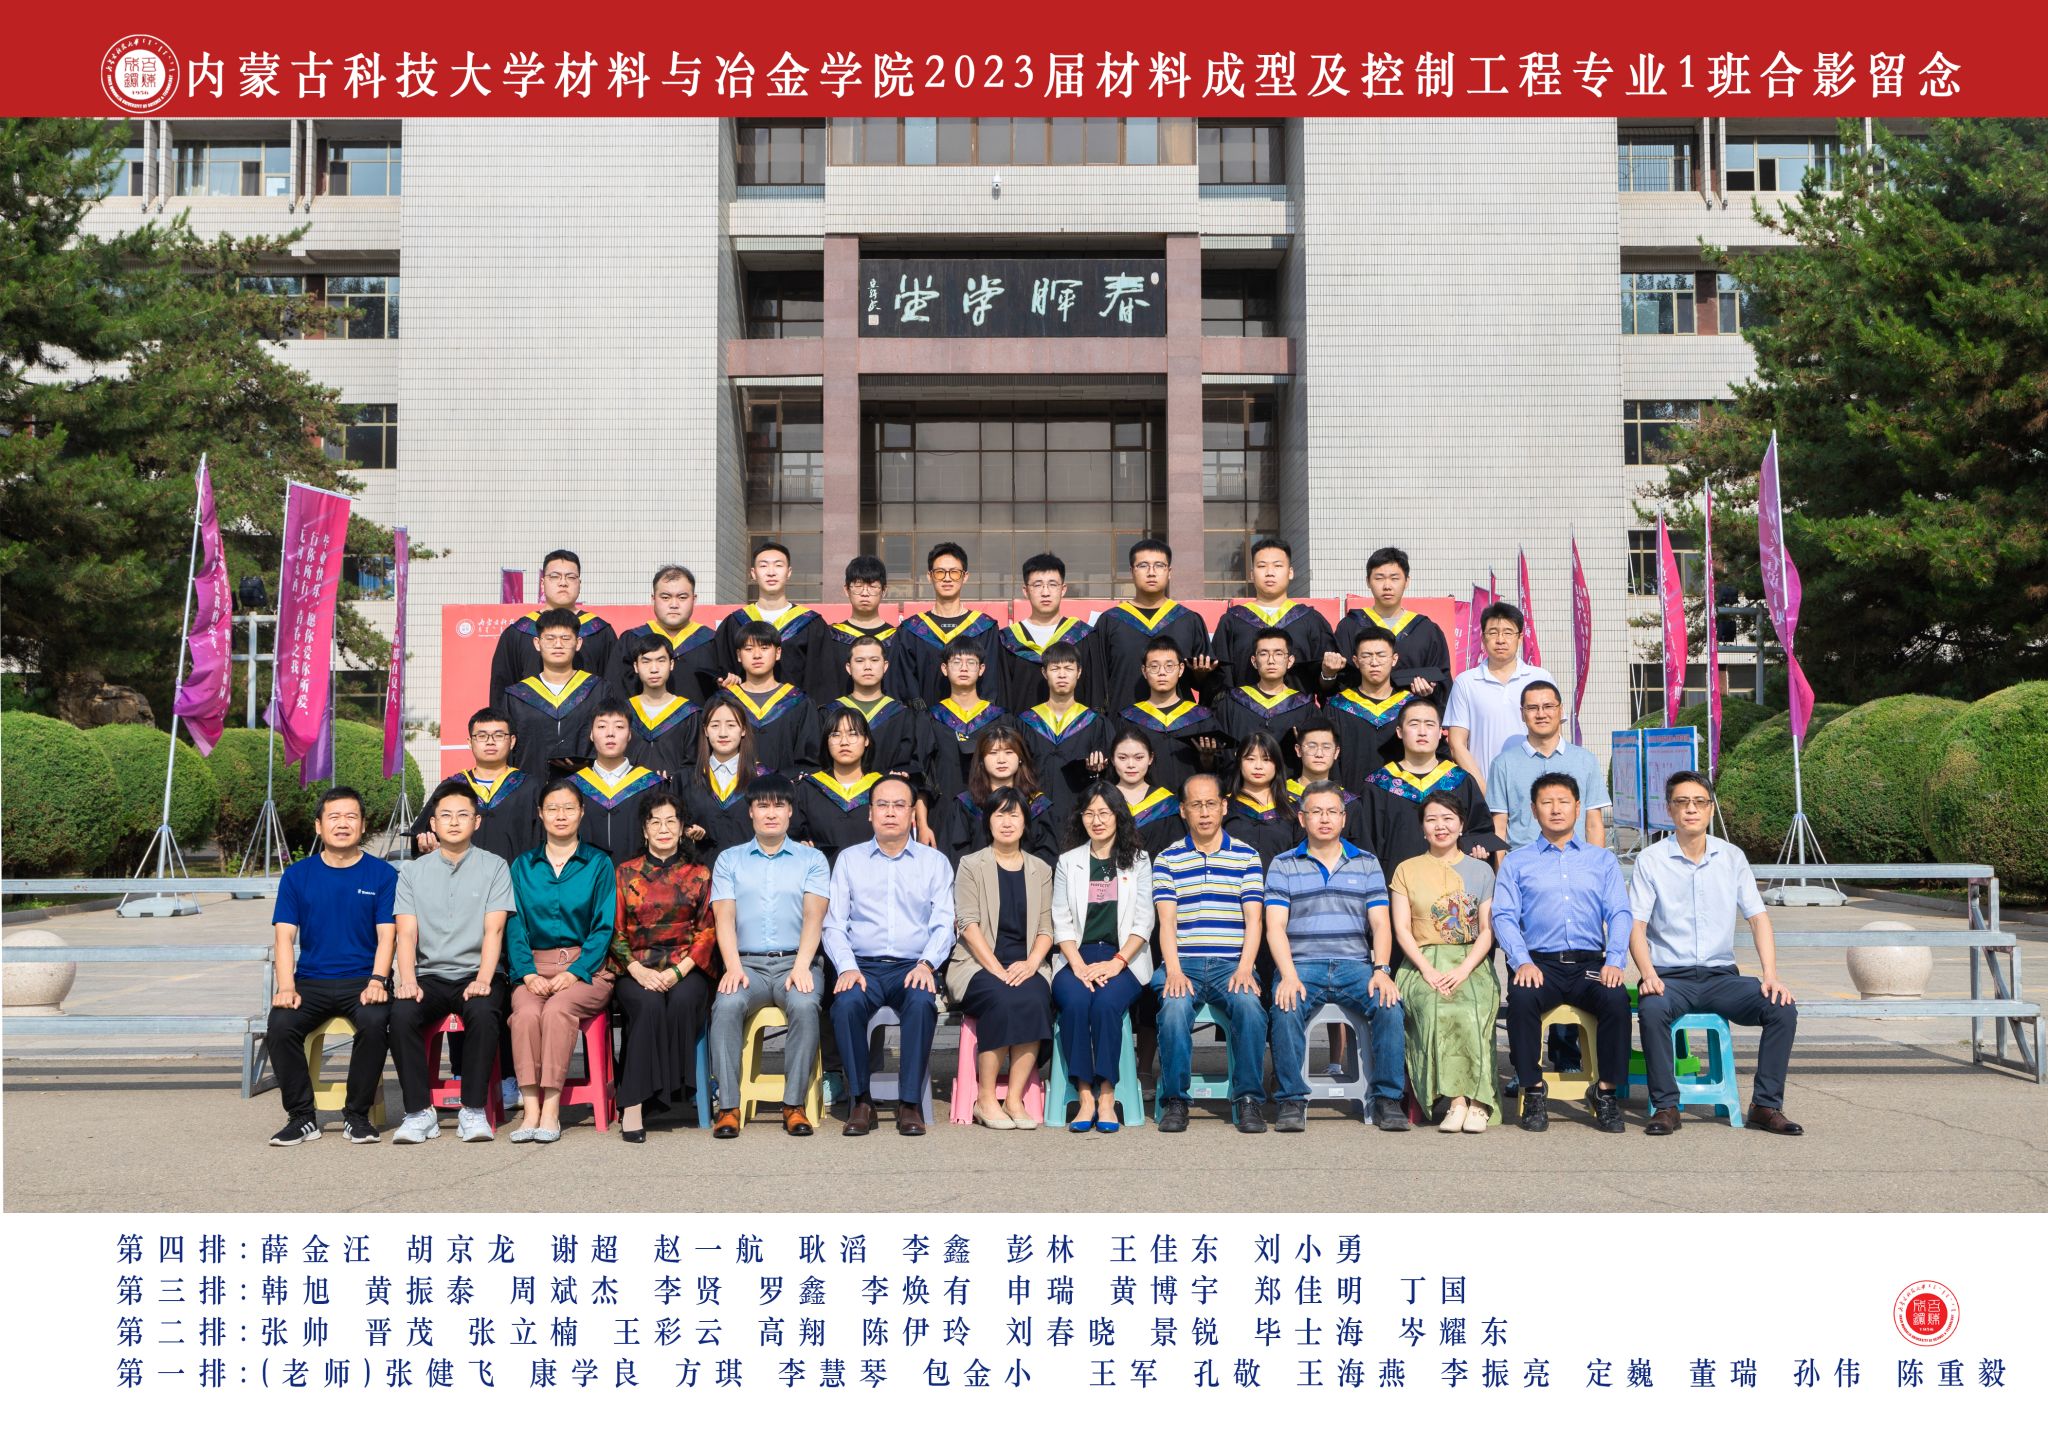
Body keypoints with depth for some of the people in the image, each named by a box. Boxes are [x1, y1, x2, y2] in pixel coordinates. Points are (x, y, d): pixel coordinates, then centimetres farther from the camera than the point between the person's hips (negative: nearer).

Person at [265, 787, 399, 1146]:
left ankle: (357, 1116, -13)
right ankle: (301, 1116, -8)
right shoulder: (297, 875, 11)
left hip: (362, 980, -2)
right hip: (311, 981, 2)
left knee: (375, 1021, -33)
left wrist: (377, 982, -17)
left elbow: (387, 935, 0)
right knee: (280, 1025, -27)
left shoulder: (382, 874, 6)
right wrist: (286, 988, -12)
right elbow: (285, 935, 3)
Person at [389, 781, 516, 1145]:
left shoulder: (494, 867, 7)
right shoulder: (413, 872, 13)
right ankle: (419, 1112, -20)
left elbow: (494, 930, -4)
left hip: (475, 974, -2)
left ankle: (473, 1111, -23)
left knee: (483, 1012, -34)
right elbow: (406, 933, 2)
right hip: (429, 975, 2)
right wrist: (407, 980, -16)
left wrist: (482, 980, -19)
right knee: (401, 1013, -29)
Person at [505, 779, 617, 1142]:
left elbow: (604, 927, 2)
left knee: (557, 1009, -32)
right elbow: (515, 926, 8)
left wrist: (574, 973, -12)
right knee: (526, 1012, -30)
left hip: (585, 967, -2)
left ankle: (551, 1108, -30)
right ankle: (530, 1108, -31)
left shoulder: (599, 864, 9)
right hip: (535, 967, 2)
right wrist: (528, 973, -9)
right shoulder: (522, 866, 15)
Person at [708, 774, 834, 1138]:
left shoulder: (812, 859, 13)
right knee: (727, 1005, -32)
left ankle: (794, 1105, -25)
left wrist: (801, 967, -16)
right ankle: (728, 1107, -27)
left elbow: (814, 916, 0)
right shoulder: (729, 860, 16)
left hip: (795, 962, -1)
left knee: (805, 1005, -33)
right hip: (747, 962, 1)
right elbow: (724, 917, 4)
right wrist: (733, 967, -13)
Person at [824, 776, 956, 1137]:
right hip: (863, 965, 1)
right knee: (847, 1003, -33)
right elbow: (834, 923, 7)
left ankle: (910, 1103, -25)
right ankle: (861, 1100, -19)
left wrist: (926, 963, -14)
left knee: (922, 1002, -34)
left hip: (912, 968, 0)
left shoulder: (935, 862, 14)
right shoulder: (849, 859, 14)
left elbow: (943, 924, 5)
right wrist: (847, 967, -10)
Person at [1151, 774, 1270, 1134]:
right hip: (1183, 963, 0)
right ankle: (1174, 1101, -16)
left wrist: (1244, 969, -12)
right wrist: (1173, 970, -14)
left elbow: (1254, 919, 4)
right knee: (1175, 1007, -32)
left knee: (1249, 1004, -32)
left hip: (1232, 964, 0)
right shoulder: (1167, 860, 12)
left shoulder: (1247, 856, 12)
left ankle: (1248, 1100, -17)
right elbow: (1167, 921, 2)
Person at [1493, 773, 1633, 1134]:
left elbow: (1620, 914, 8)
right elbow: (1503, 916, 3)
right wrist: (1522, 961, -15)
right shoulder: (1516, 862, 16)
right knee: (1521, 998, -33)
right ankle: (1533, 1090, -18)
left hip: (1590, 962, 1)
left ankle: (1608, 1091, -16)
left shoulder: (1603, 860, 19)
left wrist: (1614, 961, -11)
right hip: (1540, 962, -1)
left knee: (1616, 999, -31)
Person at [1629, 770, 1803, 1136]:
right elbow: (1636, 926, -5)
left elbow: (1758, 918, 6)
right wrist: (1649, 975, -22)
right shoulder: (1650, 859, 0)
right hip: (1670, 976, -3)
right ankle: (1665, 1106, -20)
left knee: (1783, 1009, -21)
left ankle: (1766, 1105, -7)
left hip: (1721, 975, 3)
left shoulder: (1732, 857, 9)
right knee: (1652, 1009, -35)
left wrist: (1771, 976, -8)